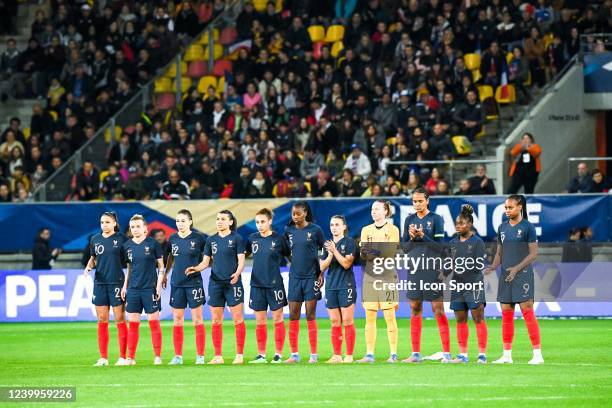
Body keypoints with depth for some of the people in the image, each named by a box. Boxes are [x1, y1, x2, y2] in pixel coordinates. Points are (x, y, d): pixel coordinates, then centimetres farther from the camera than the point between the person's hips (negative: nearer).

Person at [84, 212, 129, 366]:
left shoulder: (121, 238, -4)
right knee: (102, 321, 5)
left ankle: (123, 357, 3)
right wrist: (88, 267, 0)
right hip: (100, 283, 4)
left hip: (117, 282, -4)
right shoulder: (95, 239, 8)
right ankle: (103, 358, 10)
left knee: (120, 320, -2)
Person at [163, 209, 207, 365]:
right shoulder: (173, 239, 6)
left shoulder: (198, 238, -6)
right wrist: (165, 274, 21)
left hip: (194, 282, -4)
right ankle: (178, 356, 11)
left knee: (197, 320, -1)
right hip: (176, 283, 4)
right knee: (177, 320, 6)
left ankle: (200, 356, 3)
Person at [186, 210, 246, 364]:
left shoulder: (236, 238, -1)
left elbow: (241, 260, -6)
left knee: (237, 318, -4)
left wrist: (237, 273, -24)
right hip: (215, 283, 4)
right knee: (216, 321, 4)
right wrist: (195, 269, -9)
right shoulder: (211, 240, 11)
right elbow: (205, 262, 11)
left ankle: (239, 355, 1)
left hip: (233, 283, -4)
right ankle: (218, 356, 9)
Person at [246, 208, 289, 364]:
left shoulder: (278, 239, -5)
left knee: (277, 319, 1)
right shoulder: (253, 238, 6)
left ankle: (278, 354, 6)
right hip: (257, 284, 4)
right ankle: (261, 355, 12)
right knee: (260, 322, 6)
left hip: (274, 284, -4)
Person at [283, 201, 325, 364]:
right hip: (294, 277, 4)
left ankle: (314, 354, 2)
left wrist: (321, 273, -4)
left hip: (311, 277, -4)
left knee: (310, 316, -2)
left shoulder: (315, 230, -5)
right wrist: (294, 263, 5)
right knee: (293, 317, 2)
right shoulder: (288, 230, 5)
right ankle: (294, 354, 8)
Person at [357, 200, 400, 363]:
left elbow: (392, 253, -8)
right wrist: (364, 252, -17)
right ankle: (369, 354, 3)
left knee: (389, 316, -5)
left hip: (387, 276, -4)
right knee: (369, 317, 2)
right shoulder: (366, 230, 14)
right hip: (370, 275, 4)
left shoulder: (392, 230, 2)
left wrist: (376, 252, -22)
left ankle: (393, 354, -3)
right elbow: (363, 255, 5)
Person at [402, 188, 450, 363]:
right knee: (415, 310, 5)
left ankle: (446, 353, -6)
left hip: (433, 270, -5)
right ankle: (415, 354, 10)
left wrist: (422, 236, -15)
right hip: (414, 271, 5)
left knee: (438, 310, -7)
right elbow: (404, 247, 12)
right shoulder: (409, 220, 12)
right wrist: (412, 237, -7)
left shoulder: (436, 219, -1)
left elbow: (439, 246, -6)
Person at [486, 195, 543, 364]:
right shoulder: (502, 228, 13)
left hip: (523, 274, -6)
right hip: (505, 275, 6)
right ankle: (507, 355, 11)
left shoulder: (527, 227, -4)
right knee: (506, 314, 6)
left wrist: (517, 268, -18)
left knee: (527, 311, -10)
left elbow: (533, 253, -8)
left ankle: (537, 354, -8)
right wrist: (492, 266, 0)